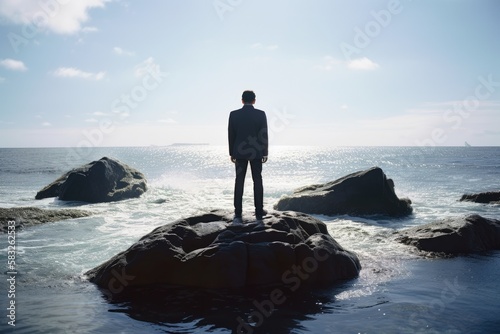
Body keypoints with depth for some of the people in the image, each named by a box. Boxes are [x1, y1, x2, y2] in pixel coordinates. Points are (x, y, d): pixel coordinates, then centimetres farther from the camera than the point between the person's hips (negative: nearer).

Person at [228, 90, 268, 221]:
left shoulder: (234, 114, -2)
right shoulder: (261, 114, -5)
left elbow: (231, 135, 1)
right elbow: (264, 135, -4)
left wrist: (232, 153, 9)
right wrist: (265, 153, 5)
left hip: (240, 152, 1)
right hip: (256, 152, -1)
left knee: (239, 182, 4)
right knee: (257, 181, 7)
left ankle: (238, 213, 2)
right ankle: (259, 212, 9)